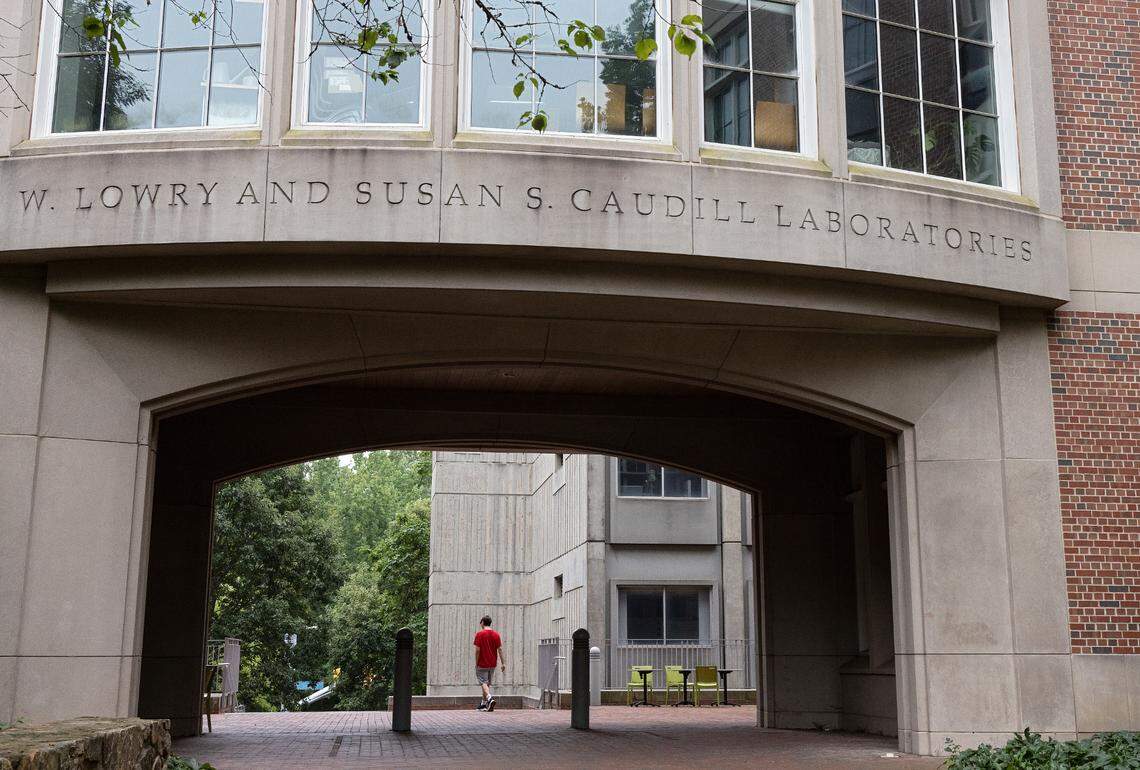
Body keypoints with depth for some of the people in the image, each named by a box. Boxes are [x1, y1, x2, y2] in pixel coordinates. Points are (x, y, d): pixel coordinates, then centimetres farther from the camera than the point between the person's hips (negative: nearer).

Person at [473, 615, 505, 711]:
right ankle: (483, 704, 23)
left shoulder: (479, 634, -10)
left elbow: (477, 650, -13)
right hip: (492, 664, 5)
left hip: (482, 664, -5)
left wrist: (476, 663, -5)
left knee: (483, 683, -3)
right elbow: (500, 649, 1)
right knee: (488, 683, 15)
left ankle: (490, 698, -27)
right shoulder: (496, 634, 3)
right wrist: (503, 663, 3)